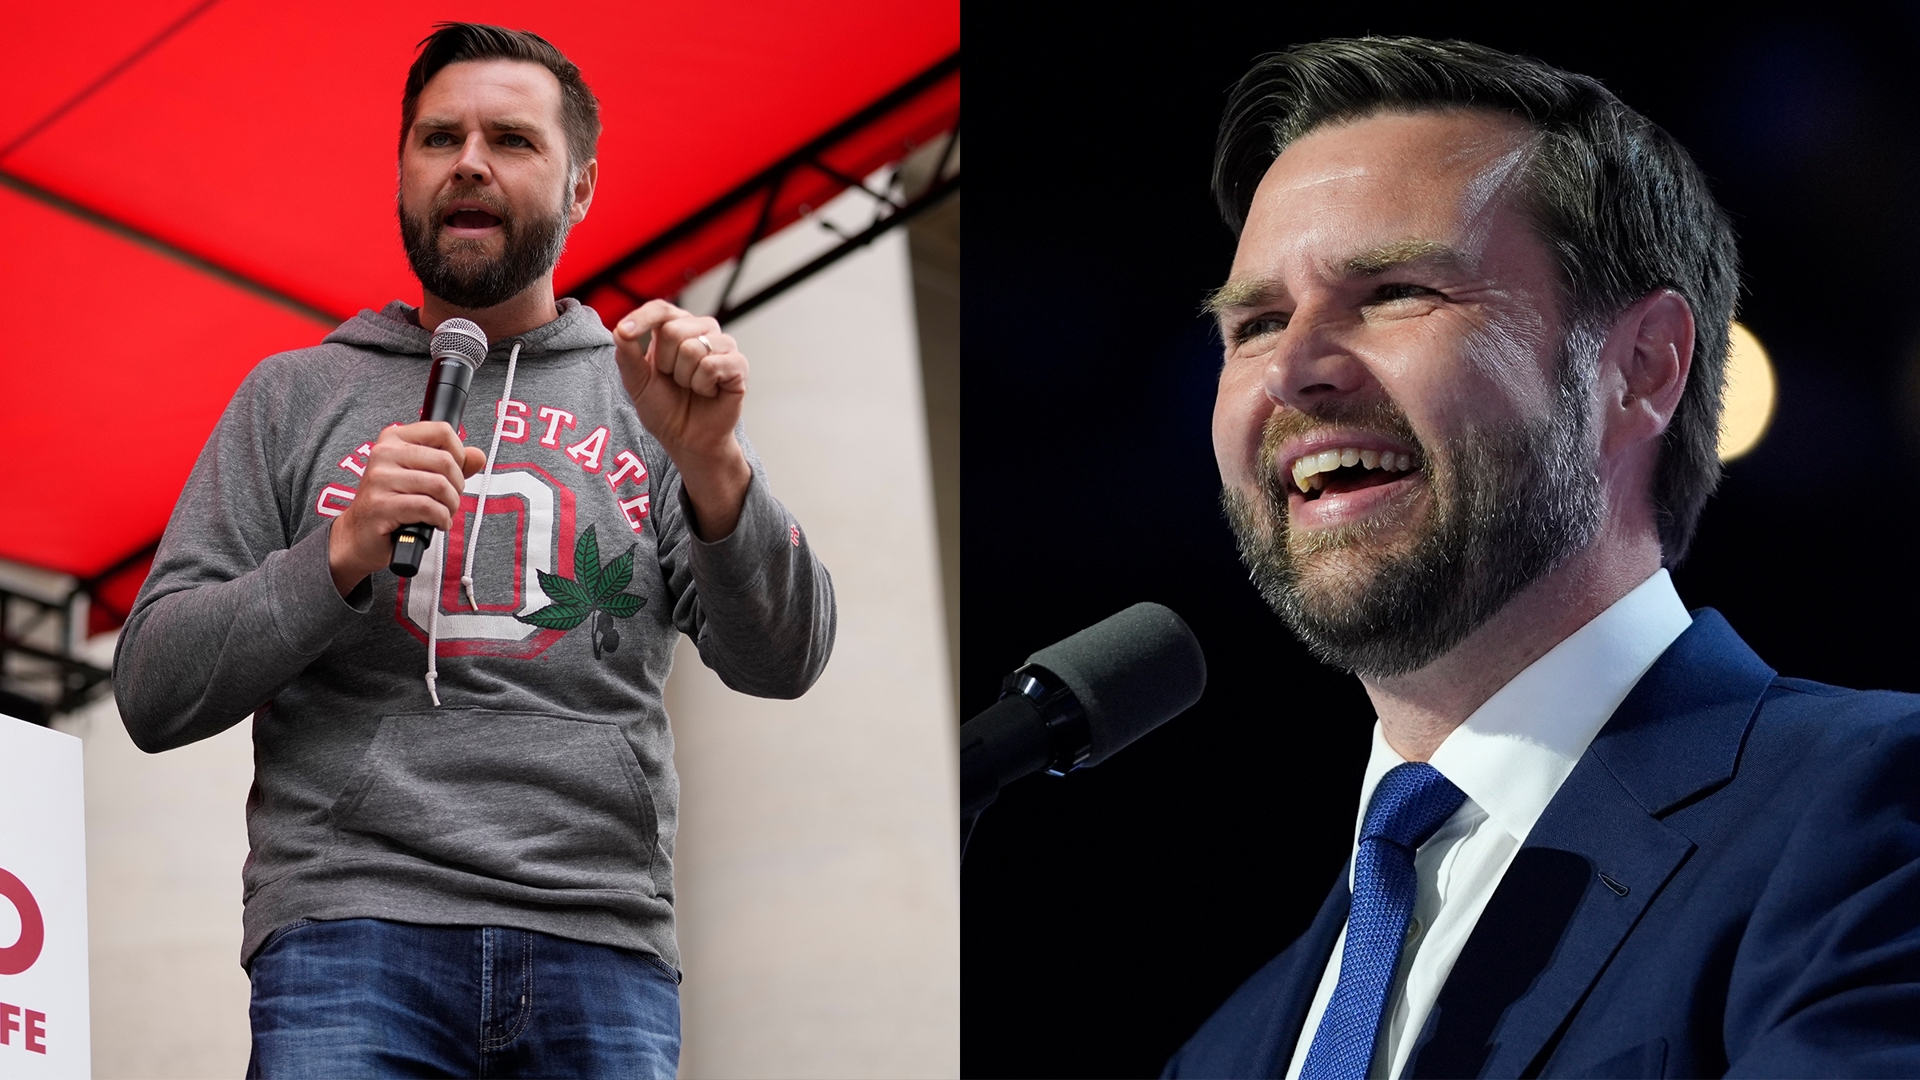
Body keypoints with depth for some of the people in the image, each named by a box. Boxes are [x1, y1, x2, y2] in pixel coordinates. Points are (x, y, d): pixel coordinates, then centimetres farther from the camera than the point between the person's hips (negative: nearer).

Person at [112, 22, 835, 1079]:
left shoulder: (644, 400, 14)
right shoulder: (293, 397, 14)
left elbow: (778, 661, 2)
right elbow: (154, 692, 7)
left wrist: (711, 463, -16)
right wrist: (341, 556, -8)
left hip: (604, 956, 1)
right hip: (350, 932, 0)